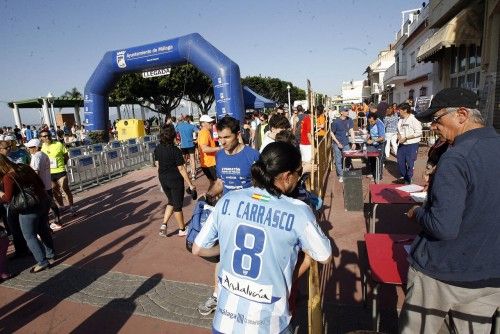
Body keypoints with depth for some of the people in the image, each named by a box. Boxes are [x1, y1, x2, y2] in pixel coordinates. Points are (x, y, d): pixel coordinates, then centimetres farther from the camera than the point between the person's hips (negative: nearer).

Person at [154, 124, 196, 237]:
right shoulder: (175, 150, -19)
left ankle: (164, 225, 13)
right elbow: (181, 169, -18)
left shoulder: (157, 149, -1)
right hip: (175, 180, -6)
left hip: (163, 179, 6)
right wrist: (190, 184, -12)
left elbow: (158, 165, 8)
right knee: (178, 205, 8)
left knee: (171, 202, 24)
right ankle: (182, 230, 22)